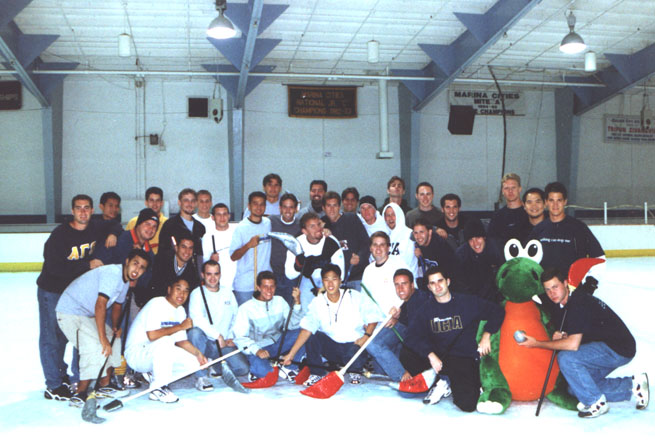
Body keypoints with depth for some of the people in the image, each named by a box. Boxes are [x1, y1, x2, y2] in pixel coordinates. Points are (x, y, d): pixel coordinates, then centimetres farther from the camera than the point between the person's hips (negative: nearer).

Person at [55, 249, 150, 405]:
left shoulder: (126, 279, 6)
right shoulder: (112, 273, -26)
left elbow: (117, 304, 21)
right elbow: (100, 305, -33)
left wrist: (115, 327, 8)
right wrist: (103, 338, -33)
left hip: (88, 315, 10)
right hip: (70, 312, -10)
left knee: (113, 340, 12)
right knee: (97, 347, -23)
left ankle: (104, 386, 22)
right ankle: (80, 395, -16)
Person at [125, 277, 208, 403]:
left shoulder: (181, 311, 9)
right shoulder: (156, 304, -18)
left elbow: (181, 340, 10)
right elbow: (152, 335, -30)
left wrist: (198, 353, -6)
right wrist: (180, 326, -23)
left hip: (160, 353, 9)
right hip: (136, 352, -8)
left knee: (193, 362, -5)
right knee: (165, 341, -37)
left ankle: (153, 374, 9)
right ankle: (158, 388, -24)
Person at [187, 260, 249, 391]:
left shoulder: (227, 292, 13)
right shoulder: (197, 293, -4)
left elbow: (236, 317, 17)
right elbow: (196, 319, -20)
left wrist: (231, 337, 2)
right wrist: (218, 336, -20)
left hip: (224, 343, 4)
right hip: (204, 342, -4)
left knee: (242, 368, -17)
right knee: (195, 331, -38)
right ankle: (200, 377, -23)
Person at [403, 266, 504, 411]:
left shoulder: (468, 302, 2)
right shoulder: (426, 310, 7)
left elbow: (497, 312, 7)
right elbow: (413, 336, -5)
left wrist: (486, 335, -5)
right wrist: (431, 355, -20)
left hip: (465, 359, -3)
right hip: (438, 357, 4)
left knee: (467, 404, -26)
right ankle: (442, 381, -3)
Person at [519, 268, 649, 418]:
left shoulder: (579, 303, -23)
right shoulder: (564, 305, 7)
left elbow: (573, 344, -29)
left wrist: (537, 343, -22)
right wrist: (561, 336, -7)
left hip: (619, 349, -10)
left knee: (566, 358, -26)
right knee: (575, 388, 10)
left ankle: (596, 403, -9)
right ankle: (631, 386, 15)